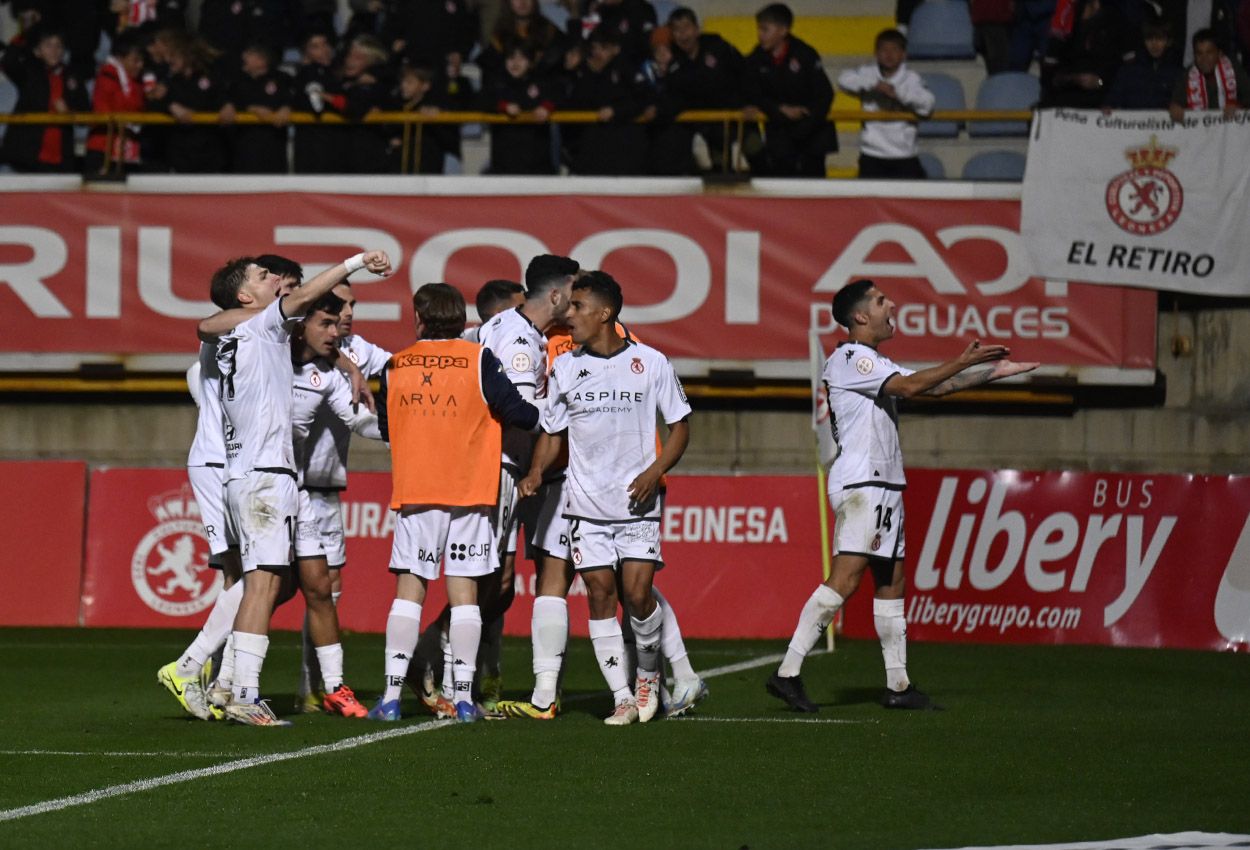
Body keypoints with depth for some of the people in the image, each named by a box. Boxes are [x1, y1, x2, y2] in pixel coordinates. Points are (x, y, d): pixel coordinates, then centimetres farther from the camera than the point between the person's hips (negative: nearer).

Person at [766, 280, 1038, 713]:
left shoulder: (875, 363, 22)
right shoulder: (849, 358, -9)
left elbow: (933, 385, 24)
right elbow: (910, 386, -19)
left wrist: (994, 372, 20)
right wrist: (963, 362, -15)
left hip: (884, 486, 11)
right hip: (860, 482, -11)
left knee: (891, 580, 8)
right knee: (845, 579, -18)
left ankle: (898, 685, 9)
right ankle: (787, 673, -23)